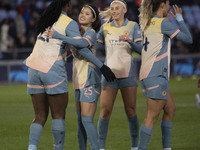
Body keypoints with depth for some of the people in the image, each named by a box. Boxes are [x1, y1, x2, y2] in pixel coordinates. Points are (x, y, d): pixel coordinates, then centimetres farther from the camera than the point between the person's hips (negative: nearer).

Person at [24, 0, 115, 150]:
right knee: (59, 115, 4)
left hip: (34, 69, 6)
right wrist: (102, 66, -12)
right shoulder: (70, 23, -3)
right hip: (53, 70, -6)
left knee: (40, 116, 8)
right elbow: (80, 46, -17)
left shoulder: (47, 18, 18)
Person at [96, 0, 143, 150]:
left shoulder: (133, 26, 6)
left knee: (130, 111, -1)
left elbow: (141, 49, -1)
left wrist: (129, 41, -18)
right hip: (110, 72, 1)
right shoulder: (105, 27, 10)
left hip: (128, 73, -1)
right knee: (105, 111, -6)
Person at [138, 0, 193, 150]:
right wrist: (180, 19, 6)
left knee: (170, 109, 17)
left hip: (146, 74, 9)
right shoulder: (163, 23, -11)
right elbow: (188, 39, -8)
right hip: (156, 75, -9)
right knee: (152, 117, -8)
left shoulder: (147, 24, 11)